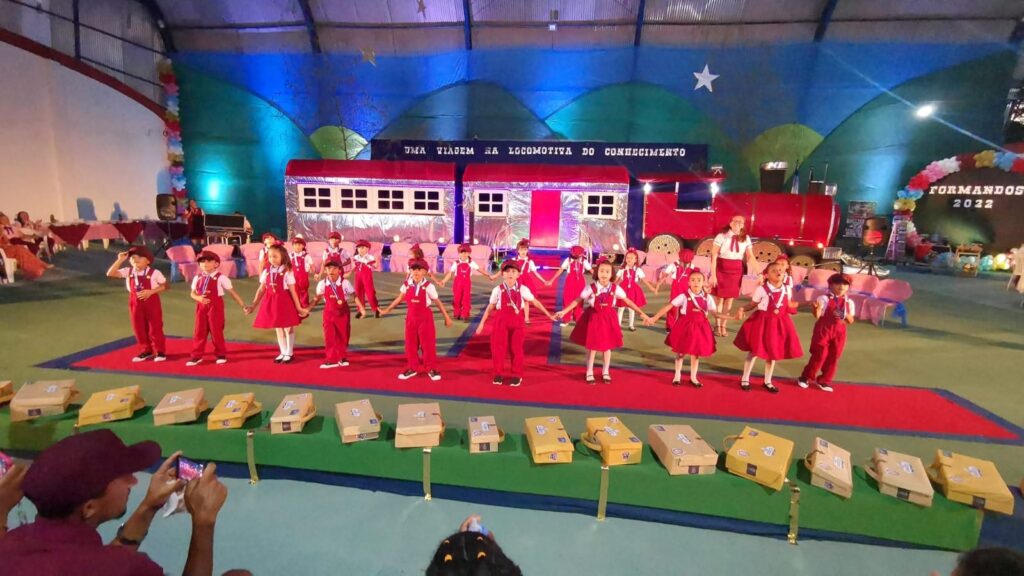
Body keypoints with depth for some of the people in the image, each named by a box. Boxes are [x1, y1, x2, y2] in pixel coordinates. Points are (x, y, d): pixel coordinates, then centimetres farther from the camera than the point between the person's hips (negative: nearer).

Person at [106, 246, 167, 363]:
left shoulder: (154, 273, -10)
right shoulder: (128, 271, 2)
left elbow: (165, 286, -8)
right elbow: (110, 274, -3)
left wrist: (151, 292, -21)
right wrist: (120, 260, -7)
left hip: (151, 302, -5)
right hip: (135, 303, 5)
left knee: (155, 328, 2)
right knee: (139, 328, 10)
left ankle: (160, 351, 13)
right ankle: (146, 351, 24)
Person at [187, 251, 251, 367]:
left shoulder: (221, 278, -7)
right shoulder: (197, 278, 7)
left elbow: (232, 293, -6)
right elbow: (192, 293, 13)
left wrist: (243, 306, -8)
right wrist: (199, 298, -12)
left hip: (215, 307, -4)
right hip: (201, 307, 4)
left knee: (216, 331, 4)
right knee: (199, 331, 8)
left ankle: (221, 354, 18)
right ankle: (197, 355, 19)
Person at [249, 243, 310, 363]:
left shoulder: (287, 272, -10)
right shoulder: (266, 272, 4)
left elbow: (292, 291, -9)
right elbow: (261, 290, 8)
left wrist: (299, 308, -10)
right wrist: (253, 305, 8)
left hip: (285, 301, -5)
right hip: (271, 302, 5)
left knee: (288, 329, 5)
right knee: (278, 329, 14)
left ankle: (289, 353, 18)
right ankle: (283, 353, 27)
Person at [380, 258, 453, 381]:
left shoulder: (428, 286, -14)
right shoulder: (406, 284, -3)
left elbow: (438, 302, -6)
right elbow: (399, 298, 12)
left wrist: (446, 317, -4)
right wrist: (387, 310, 17)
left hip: (425, 318, -4)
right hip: (411, 317, 4)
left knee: (428, 344, 2)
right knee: (410, 344, 10)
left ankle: (431, 369, 16)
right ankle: (412, 368, 25)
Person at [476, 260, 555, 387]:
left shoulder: (523, 289, -3)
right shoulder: (497, 290, -3)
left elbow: (535, 302, 7)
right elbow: (490, 308, 5)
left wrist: (549, 315, 10)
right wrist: (482, 323, 6)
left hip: (517, 322, 0)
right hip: (501, 321, 0)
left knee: (516, 349, 3)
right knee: (498, 348, -2)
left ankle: (516, 375, 17)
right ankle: (499, 374, 16)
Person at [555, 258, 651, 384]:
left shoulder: (615, 288, -7)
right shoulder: (591, 288, -13)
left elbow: (628, 301, 1)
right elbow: (577, 301, -8)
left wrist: (642, 313, -1)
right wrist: (564, 311, -14)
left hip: (608, 319, 2)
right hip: (593, 318, -2)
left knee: (607, 346, 11)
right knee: (592, 346, 5)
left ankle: (606, 372, 30)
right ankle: (589, 372, 22)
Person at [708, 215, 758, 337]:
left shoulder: (746, 238, 2)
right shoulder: (721, 236, -9)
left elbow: (750, 257, 0)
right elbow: (714, 256, -10)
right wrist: (713, 274, -14)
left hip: (736, 270, 3)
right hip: (721, 269, -3)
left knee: (730, 299, 8)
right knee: (720, 298, 5)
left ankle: (723, 326, 20)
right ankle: (717, 326, 18)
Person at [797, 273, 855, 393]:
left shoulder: (849, 302, 6)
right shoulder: (824, 298, -8)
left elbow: (851, 321, 9)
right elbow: (817, 315, -15)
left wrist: (845, 315, -12)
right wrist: (817, 308, -37)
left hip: (839, 332, 5)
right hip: (823, 330, -5)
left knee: (833, 357, 9)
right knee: (819, 355, -3)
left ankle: (824, 380, 24)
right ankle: (805, 377, 13)